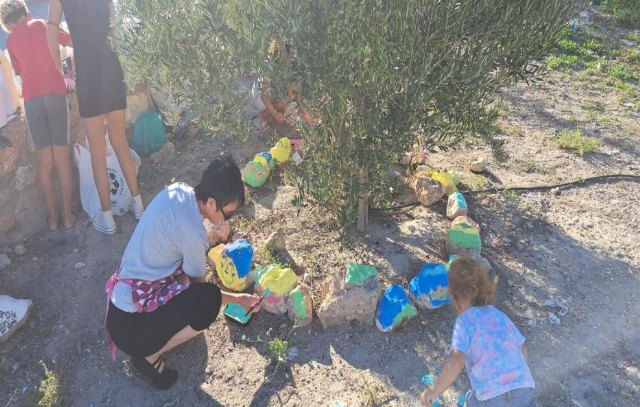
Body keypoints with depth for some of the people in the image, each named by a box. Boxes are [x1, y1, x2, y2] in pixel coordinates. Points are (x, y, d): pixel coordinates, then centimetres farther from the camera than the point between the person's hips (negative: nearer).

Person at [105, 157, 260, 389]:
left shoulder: (177, 190, -7)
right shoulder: (193, 235, -27)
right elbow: (200, 286, -8)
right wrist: (238, 299, 7)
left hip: (119, 297, 8)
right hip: (128, 326, -8)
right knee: (208, 300, -22)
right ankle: (149, 355, -2)